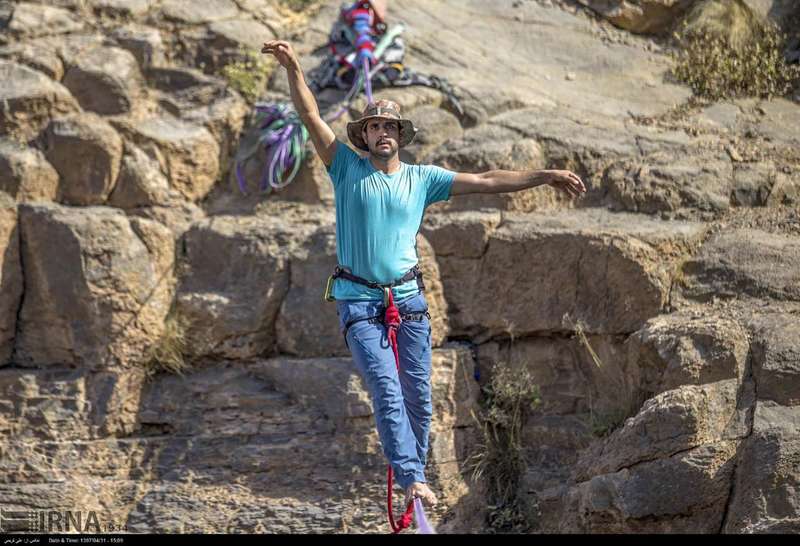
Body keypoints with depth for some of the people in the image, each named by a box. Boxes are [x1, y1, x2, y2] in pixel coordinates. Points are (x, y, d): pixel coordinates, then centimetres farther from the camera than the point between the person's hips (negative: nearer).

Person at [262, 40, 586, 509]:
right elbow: (311, 116, -6)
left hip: (408, 299, 3)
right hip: (359, 302, -3)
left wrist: (546, 176, -1)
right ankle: (412, 479, -20)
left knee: (418, 396, 3)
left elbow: (487, 182, 5)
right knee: (387, 392, -15)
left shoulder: (423, 179, 6)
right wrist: (294, 69, -19)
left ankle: (414, 470, 17)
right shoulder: (348, 169, 2)